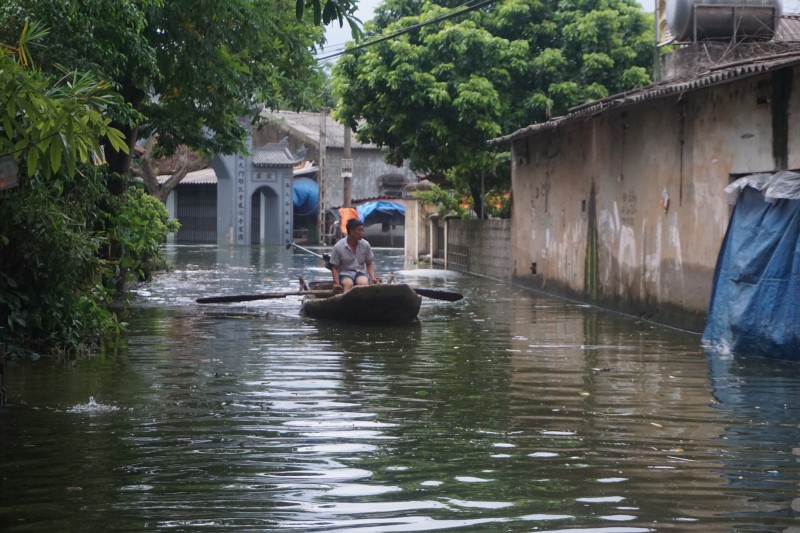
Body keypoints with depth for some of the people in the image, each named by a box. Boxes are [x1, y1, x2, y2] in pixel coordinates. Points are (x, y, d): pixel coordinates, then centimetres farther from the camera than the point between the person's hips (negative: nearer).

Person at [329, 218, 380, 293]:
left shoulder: (365, 245, 0)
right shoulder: (338, 247, -8)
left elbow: (369, 264, 11)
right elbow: (334, 268, -1)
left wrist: (373, 277, -7)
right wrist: (337, 283, -15)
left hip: (361, 273, 2)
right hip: (345, 274, -2)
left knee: (364, 283, -33)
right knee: (349, 284, -36)